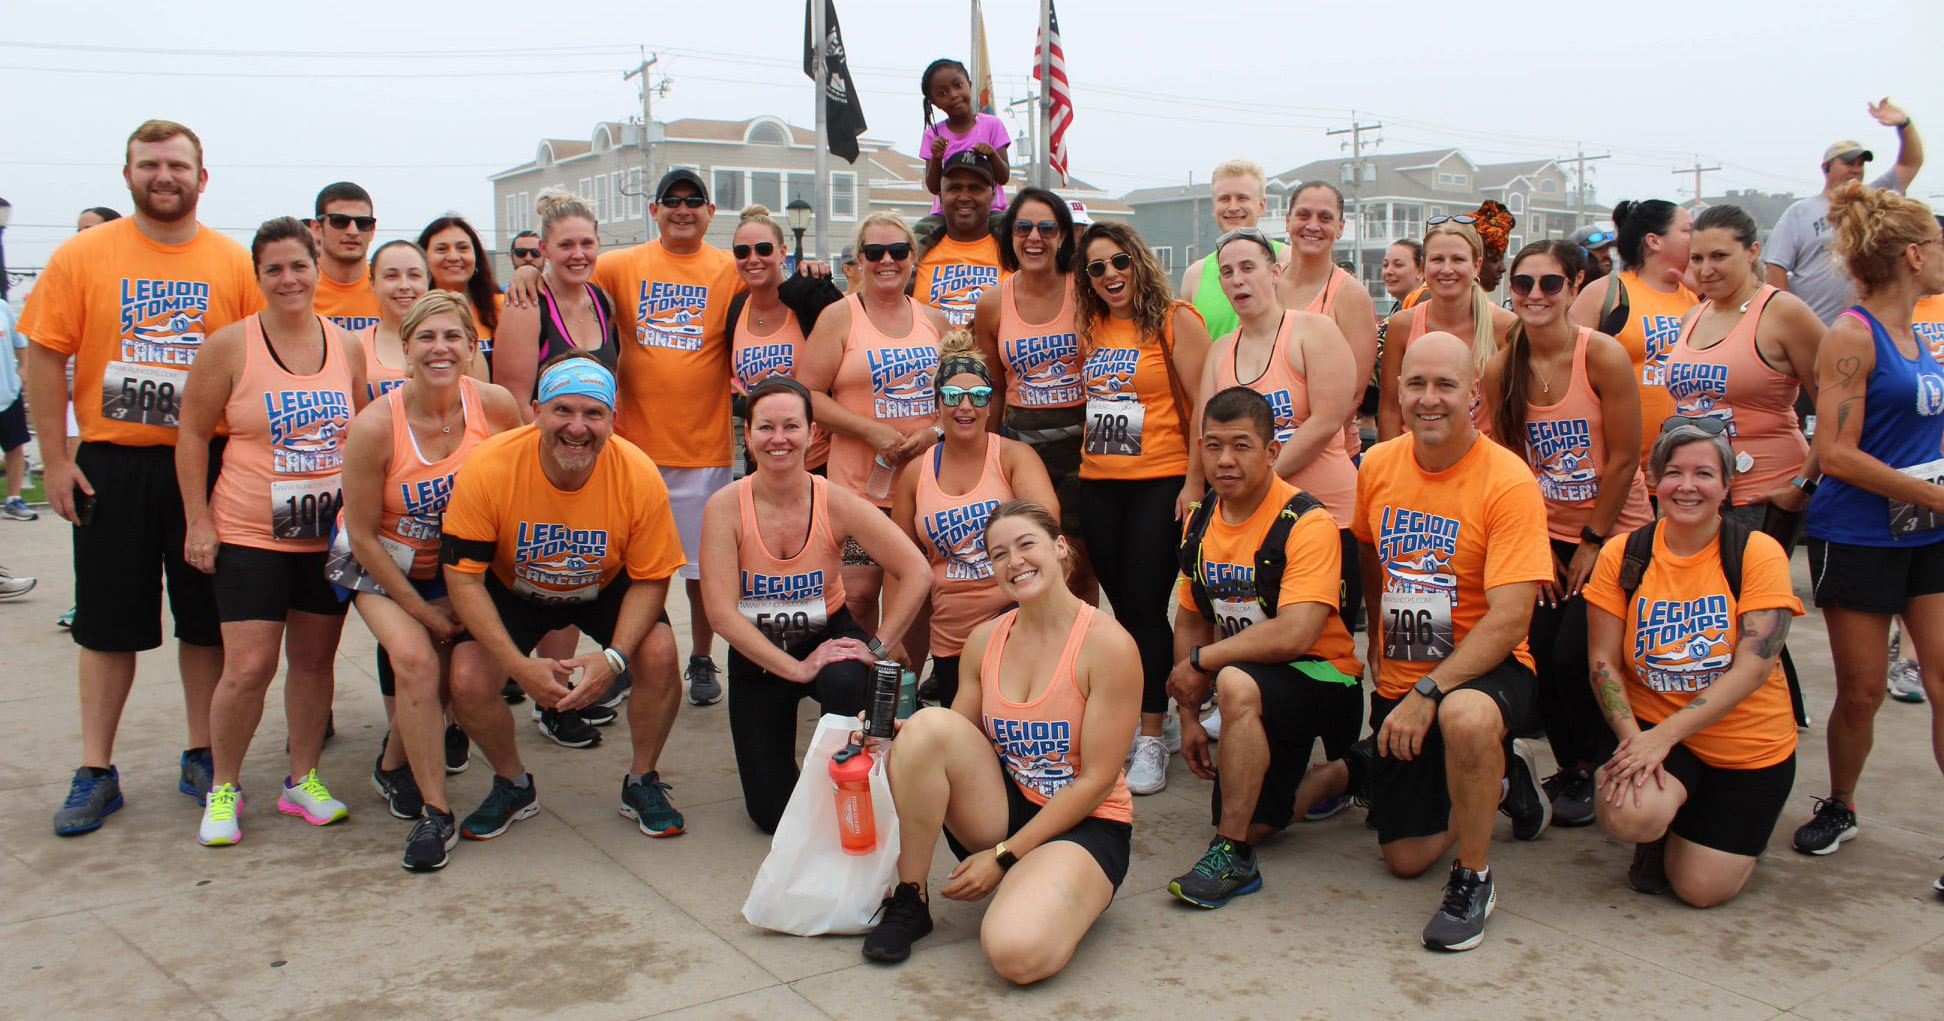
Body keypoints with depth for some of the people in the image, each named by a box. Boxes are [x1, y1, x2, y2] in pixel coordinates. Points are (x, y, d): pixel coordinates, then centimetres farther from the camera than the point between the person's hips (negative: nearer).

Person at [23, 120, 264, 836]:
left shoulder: (236, 264, 1)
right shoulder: (81, 255, 0)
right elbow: (46, 358, -1)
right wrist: (55, 460, -5)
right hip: (110, 466, 0)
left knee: (207, 620, 8)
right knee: (109, 623, 7)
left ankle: (201, 757, 23)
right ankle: (95, 771, 19)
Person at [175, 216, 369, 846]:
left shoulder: (347, 347, 5)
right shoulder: (230, 346, -6)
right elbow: (192, 435, -2)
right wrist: (199, 521, -6)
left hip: (331, 534, 4)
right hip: (249, 535, -3)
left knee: (314, 659, 10)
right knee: (248, 668, -7)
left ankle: (303, 779, 26)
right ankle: (223, 788, 14)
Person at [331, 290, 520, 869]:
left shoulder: (496, 406, -18)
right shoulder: (375, 426, -24)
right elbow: (363, 534, -14)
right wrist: (421, 609, -12)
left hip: (457, 561, 3)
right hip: (380, 562, -3)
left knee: (445, 676, 2)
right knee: (415, 659, -22)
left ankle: (394, 764, 35)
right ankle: (436, 815, -12)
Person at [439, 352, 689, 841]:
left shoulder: (639, 476, -29)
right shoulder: (488, 468, -31)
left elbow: (650, 578, -17)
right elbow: (463, 577, -24)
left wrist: (614, 658, -32)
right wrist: (519, 666, -31)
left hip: (606, 587, 0)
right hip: (513, 588, 0)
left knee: (659, 655, -24)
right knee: (469, 681, -19)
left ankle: (641, 784, 4)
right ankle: (514, 787, 12)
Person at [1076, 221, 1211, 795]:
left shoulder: (1175, 320, -6)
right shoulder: (1089, 328, 11)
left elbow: (1202, 404, -10)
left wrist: (1194, 482, -15)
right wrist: (1081, 464, 12)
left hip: (1160, 483, -5)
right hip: (1098, 484, 5)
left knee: (1146, 606, -5)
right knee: (1121, 605, 11)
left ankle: (1152, 739, 4)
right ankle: (1121, 722, 24)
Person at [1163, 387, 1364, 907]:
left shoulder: (1307, 523, -21)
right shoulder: (1201, 520, 2)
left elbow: (1294, 635, -31)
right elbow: (1191, 621, 11)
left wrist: (1200, 661, -19)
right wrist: (1188, 716, 6)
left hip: (1323, 681, -7)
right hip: (1261, 689, 8)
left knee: (1237, 683, -37)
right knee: (1252, 822, 5)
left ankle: (1233, 858, -25)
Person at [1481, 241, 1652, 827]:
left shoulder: (1603, 356, -15)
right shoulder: (1501, 370, -3)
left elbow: (1623, 459, -12)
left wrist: (1592, 542, -10)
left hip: (1615, 532, -4)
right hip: (1546, 535, 4)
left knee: (1575, 655, -13)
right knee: (1540, 652, -5)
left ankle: (1598, 769, 14)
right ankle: (1572, 768, 19)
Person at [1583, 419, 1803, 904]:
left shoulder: (1759, 554, -12)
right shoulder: (1622, 555, -6)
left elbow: (1751, 669, -18)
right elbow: (1603, 661, -6)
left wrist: (1663, 735, -25)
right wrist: (1633, 737, -22)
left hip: (1749, 746, 0)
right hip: (1651, 727, 1)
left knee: (1702, 889, -4)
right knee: (1629, 814, -31)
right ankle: (1659, 829, 9)